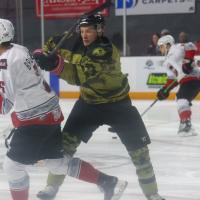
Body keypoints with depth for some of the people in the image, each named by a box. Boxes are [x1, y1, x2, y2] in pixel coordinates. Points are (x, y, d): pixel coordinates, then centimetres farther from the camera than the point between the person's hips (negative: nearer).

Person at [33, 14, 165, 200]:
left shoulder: (106, 51, -30)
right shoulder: (76, 41, -9)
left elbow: (80, 76, -41)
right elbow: (54, 43, 9)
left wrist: (55, 65, -52)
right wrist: (42, 54, -11)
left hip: (117, 103, -5)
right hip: (88, 102, 5)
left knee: (138, 148, -6)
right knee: (66, 142, -4)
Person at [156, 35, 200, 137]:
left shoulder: (176, 48, -3)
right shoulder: (167, 62, 25)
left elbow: (191, 47, -18)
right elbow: (172, 78, 23)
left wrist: (187, 61, -26)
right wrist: (165, 90, 13)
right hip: (185, 81, 11)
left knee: (182, 99, -21)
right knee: (180, 100, 19)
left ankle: (187, 125, -29)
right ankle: (185, 124, 28)